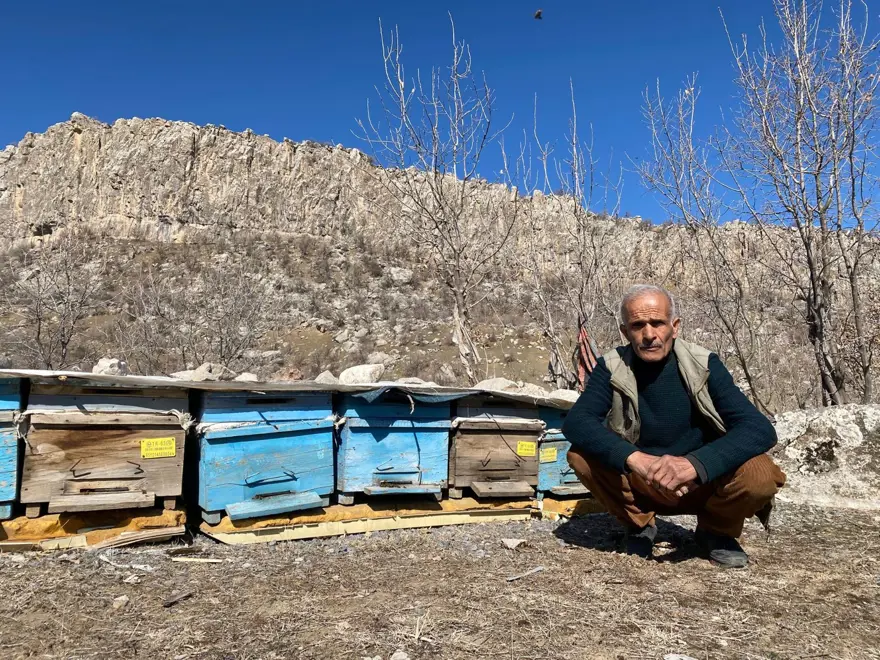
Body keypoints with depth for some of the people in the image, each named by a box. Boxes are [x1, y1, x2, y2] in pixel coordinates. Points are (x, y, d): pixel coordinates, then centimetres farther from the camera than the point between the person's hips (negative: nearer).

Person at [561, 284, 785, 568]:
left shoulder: (703, 365, -14)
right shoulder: (612, 368, -12)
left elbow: (760, 429, -24)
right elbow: (575, 423, -26)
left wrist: (694, 464, -40)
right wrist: (635, 459, -42)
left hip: (702, 485, 0)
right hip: (640, 485, 0)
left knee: (760, 475, -30)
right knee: (581, 454, -26)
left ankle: (715, 530, 4)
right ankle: (639, 524, 2)